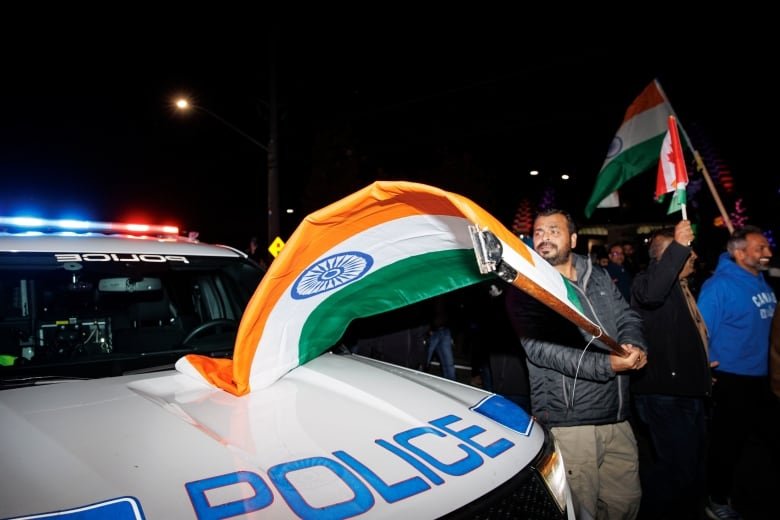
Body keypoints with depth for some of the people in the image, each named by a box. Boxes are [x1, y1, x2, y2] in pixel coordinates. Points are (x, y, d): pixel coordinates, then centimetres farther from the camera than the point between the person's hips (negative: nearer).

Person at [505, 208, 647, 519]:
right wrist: (606, 365, -24)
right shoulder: (525, 290, -6)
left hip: (617, 417, 6)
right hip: (568, 421, -5)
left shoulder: (599, 278, 12)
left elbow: (627, 318, 14)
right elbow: (542, 348, -16)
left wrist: (633, 346, -10)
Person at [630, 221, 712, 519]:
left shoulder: (683, 287, 17)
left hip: (689, 393, 10)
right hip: (664, 396, -10)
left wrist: (702, 373, 27)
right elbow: (650, 293, -41)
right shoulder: (647, 279, -13)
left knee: (694, 471, 18)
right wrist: (679, 247, -42)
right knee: (680, 470, -12)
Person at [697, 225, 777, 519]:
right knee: (725, 443, 7)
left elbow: (764, 322, 14)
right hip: (730, 380, -7)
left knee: (740, 441, 20)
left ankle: (726, 490, 39)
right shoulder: (719, 285, -19)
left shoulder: (762, 281, 5)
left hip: (758, 378, 7)